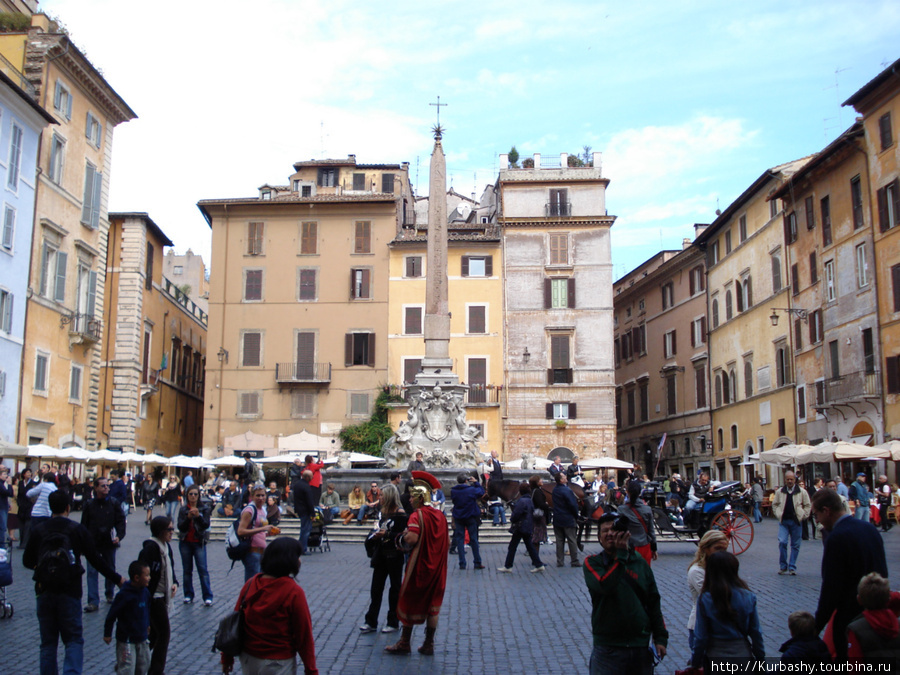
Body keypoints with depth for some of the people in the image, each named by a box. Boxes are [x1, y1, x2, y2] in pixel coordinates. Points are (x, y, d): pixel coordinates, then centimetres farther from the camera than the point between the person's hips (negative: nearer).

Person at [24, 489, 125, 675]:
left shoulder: (38, 530, 3)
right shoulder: (77, 529, -2)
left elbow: (27, 560, 9)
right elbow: (95, 560, -3)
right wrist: (117, 579, 6)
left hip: (45, 592, 2)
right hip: (70, 593, -2)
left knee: (48, 642, 13)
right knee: (73, 640, 4)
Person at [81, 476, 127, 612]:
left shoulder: (114, 503, -1)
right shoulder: (89, 504, 0)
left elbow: (121, 521, -3)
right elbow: (84, 524, 4)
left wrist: (119, 536, -19)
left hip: (109, 543, 0)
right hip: (93, 544, 0)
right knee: (92, 572, -5)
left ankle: (110, 594, 33)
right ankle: (93, 601, -5)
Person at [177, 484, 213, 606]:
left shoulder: (204, 508, -1)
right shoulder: (183, 509, 3)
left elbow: (206, 525, -10)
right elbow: (180, 527, -6)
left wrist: (198, 516, -26)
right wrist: (188, 517, -22)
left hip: (199, 542, -2)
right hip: (185, 542, 2)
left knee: (203, 569, -7)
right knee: (187, 570, 7)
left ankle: (208, 597, -6)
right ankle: (188, 595, 14)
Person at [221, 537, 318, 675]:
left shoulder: (251, 584, -5)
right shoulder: (294, 592, -18)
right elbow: (304, 635, -15)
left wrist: (227, 658, 12)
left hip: (248, 659, 5)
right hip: (278, 663, -5)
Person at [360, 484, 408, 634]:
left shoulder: (400, 515, -13)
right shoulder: (384, 513, 11)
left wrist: (387, 534, -21)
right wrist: (377, 536, 2)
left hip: (395, 556, -7)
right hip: (381, 555, 7)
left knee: (395, 588, 6)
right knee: (376, 588, 6)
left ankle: (393, 622, 15)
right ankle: (371, 622, 11)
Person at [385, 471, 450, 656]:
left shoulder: (417, 515, -15)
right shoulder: (440, 516, 6)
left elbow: (412, 538, -29)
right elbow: (448, 542, 9)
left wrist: (403, 538, -9)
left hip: (418, 566, -6)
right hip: (437, 568, 6)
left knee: (410, 602, 8)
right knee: (433, 605, 12)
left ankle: (404, 643, 18)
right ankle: (428, 644, 17)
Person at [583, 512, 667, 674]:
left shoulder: (640, 562, 7)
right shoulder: (592, 562, -3)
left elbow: (653, 602, 10)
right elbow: (605, 586, -24)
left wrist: (661, 638, 5)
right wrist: (621, 553, -21)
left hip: (641, 645, 3)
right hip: (608, 647, -3)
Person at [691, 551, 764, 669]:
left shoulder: (705, 600, -14)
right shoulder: (748, 597, -8)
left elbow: (701, 637, -10)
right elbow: (755, 632, -1)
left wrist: (695, 662, 3)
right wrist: (760, 656, 14)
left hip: (716, 657, -2)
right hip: (743, 654, 2)